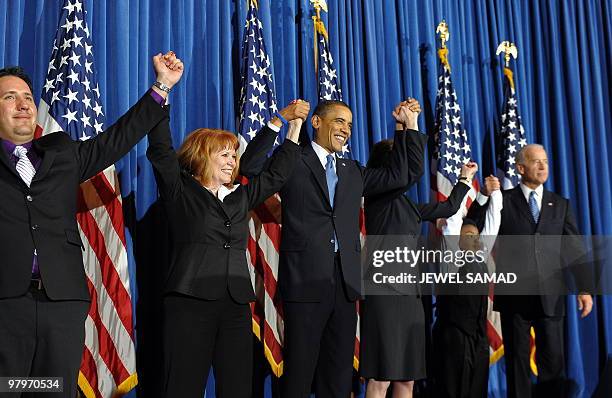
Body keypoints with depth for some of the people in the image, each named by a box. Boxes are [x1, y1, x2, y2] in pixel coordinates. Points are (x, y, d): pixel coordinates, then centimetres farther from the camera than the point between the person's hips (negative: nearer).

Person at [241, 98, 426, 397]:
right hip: (306, 279, -5)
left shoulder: (353, 171, 19)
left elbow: (403, 174, 21)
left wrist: (408, 126, 14)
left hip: (345, 280, 6)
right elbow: (251, 166, -12)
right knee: (299, 373, 2)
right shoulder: (293, 162, 3)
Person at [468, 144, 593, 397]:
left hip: (550, 297, 2)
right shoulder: (502, 200, 4)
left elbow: (574, 249, 7)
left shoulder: (560, 204, 11)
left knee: (553, 361, 3)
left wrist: (584, 289, -3)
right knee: (517, 360, 6)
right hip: (514, 296, -2)